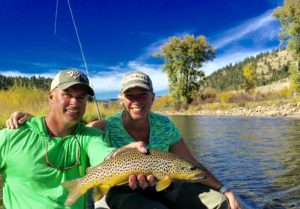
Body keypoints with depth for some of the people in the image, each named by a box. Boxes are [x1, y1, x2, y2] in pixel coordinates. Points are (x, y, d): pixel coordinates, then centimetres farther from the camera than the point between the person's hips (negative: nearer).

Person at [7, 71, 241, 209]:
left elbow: (192, 165, -4)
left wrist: (225, 190, -6)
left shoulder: (165, 125, -9)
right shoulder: (106, 128, -18)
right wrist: (29, 119, -30)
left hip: (161, 187, 4)